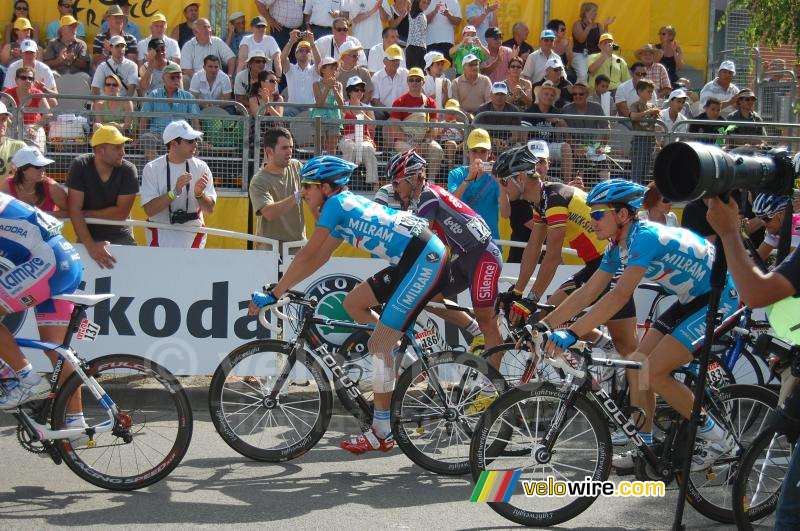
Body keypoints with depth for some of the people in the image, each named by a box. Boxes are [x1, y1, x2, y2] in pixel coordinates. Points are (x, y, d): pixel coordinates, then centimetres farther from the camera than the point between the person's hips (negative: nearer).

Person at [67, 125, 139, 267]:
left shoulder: (128, 170, -12)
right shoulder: (80, 166, -12)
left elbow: (121, 213, -13)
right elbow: (74, 210, -18)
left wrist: (87, 214, -13)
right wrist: (90, 245, -27)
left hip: (121, 238, 0)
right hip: (88, 236, 0)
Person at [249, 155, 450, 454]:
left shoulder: (337, 202, -6)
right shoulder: (347, 205, 20)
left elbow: (307, 256, -9)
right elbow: (318, 259, 22)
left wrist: (273, 294, -5)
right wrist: (279, 289, 20)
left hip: (425, 261, -10)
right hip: (411, 261, 10)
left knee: (379, 345, -8)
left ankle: (381, 434, -2)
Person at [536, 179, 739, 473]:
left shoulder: (645, 237, -26)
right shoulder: (618, 247, 2)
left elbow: (620, 295, -36)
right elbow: (587, 293, 4)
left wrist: (571, 333, -40)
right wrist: (543, 325, -4)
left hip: (718, 299, -9)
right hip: (691, 300, 9)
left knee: (654, 372, -14)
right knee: (637, 364, 3)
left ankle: (716, 438, 1)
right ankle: (645, 449, 13)